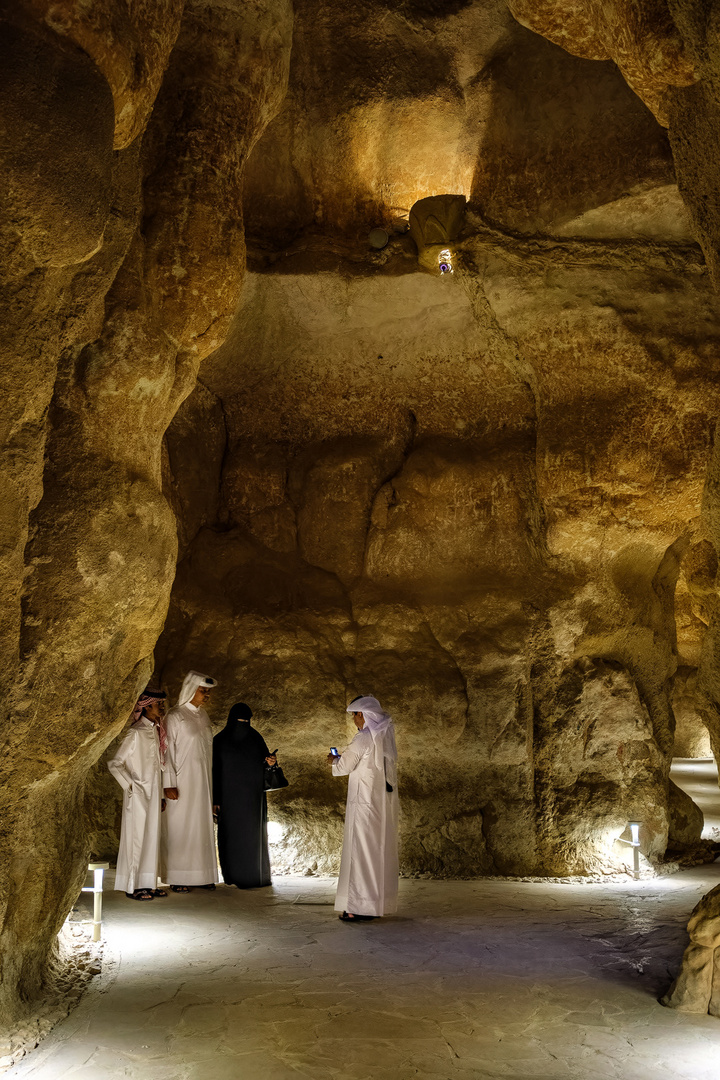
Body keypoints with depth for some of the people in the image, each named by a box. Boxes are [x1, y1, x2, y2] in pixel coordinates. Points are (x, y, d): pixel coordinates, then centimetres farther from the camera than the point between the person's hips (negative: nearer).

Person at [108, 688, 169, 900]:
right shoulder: (136, 733, -13)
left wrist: (161, 796, 16)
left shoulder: (156, 731, 10)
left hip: (153, 795, 8)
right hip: (138, 796, -8)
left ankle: (147, 883, 18)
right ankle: (132, 886, 5)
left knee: (152, 837, 11)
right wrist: (131, 785, -14)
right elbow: (114, 763, -13)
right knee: (137, 837, -2)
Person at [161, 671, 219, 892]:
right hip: (183, 782, -7)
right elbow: (168, 751, -11)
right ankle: (177, 879, 4)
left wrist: (210, 781, 14)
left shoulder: (203, 716, 11)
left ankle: (201, 875, 15)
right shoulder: (175, 717, -9)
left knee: (203, 826, 8)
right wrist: (169, 784, -17)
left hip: (203, 782, 7)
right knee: (180, 826, -2)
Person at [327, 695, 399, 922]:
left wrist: (334, 760, 9)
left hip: (365, 802, -8)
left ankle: (361, 908, -3)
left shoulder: (364, 738, -14)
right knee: (382, 852, 11)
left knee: (361, 851, -4)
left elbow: (344, 767, -11)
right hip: (385, 803, 8)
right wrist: (343, 758, 20)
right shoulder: (386, 737, 10)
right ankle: (381, 903, 16)